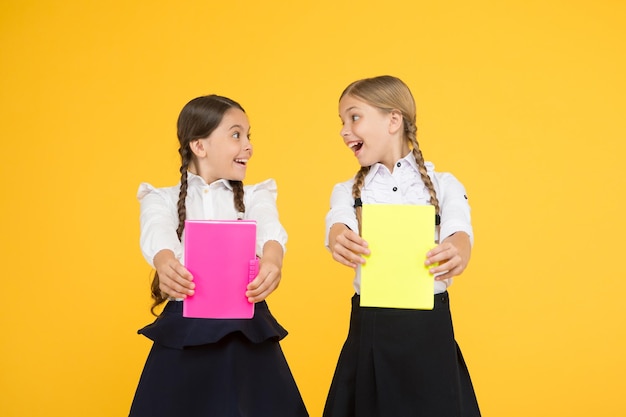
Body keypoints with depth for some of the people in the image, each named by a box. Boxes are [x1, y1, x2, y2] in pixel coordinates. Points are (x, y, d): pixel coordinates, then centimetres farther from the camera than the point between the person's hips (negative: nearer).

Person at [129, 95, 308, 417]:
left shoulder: (255, 197, 10)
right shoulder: (162, 200, 7)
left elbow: (269, 229, -13)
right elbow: (156, 235, -16)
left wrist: (271, 261, -38)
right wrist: (165, 264, -41)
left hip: (247, 330, 1)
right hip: (184, 331, -1)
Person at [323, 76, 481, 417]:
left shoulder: (443, 186, 4)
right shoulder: (349, 190, 10)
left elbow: (458, 228, -16)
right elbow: (338, 221, -13)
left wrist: (458, 252, -41)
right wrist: (338, 239, -38)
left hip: (430, 327, -1)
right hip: (369, 327, 2)